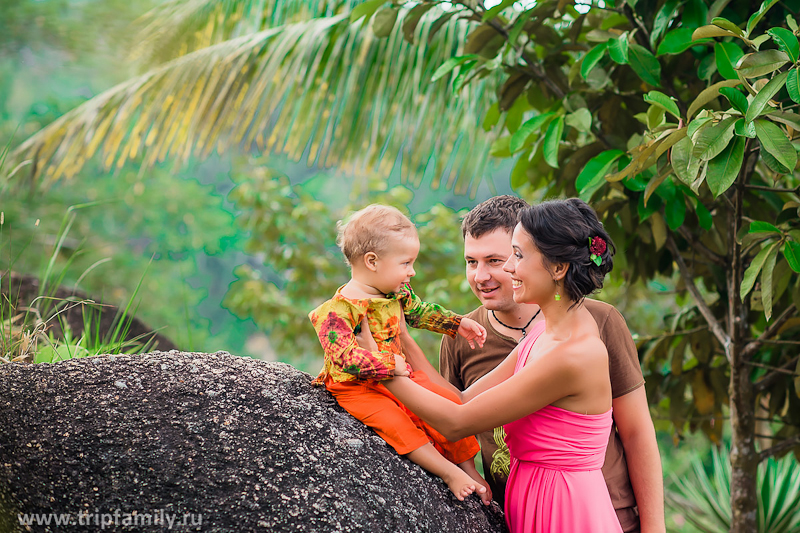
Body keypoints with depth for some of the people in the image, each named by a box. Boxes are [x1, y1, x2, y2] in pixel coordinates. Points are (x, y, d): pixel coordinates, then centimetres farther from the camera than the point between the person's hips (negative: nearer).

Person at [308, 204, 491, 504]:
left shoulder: (398, 294, 3)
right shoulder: (338, 311, -23)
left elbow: (421, 312, 23)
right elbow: (345, 356, -32)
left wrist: (458, 324, 17)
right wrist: (390, 365, -33)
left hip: (397, 376, 7)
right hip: (358, 387, -7)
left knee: (449, 403, -6)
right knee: (396, 424, -30)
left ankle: (469, 470, 8)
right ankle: (451, 474, -24)